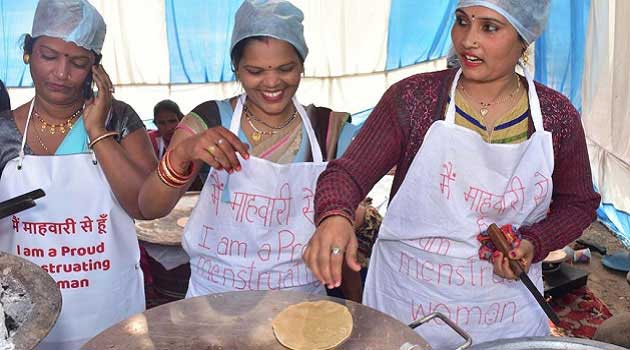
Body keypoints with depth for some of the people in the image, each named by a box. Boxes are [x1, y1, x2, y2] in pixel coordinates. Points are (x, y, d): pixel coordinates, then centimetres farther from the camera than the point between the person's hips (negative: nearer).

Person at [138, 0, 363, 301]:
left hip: (301, 303, 1)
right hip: (215, 300, -1)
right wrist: (181, 154, -33)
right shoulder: (209, 121, -9)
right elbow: (150, 209, -15)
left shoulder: (331, 130, -6)